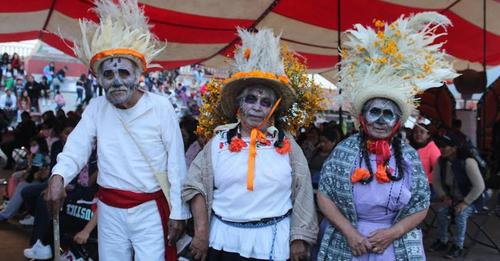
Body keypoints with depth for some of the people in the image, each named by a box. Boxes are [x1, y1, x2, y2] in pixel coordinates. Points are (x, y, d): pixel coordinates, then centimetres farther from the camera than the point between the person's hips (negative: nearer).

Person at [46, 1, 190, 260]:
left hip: (150, 209, -3)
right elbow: (77, 147, -7)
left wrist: (178, 212, -8)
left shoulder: (160, 107, -10)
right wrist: (58, 176, -29)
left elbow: (176, 163, -8)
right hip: (110, 208, 4)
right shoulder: (96, 108, 1)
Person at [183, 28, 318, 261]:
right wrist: (201, 233, -5)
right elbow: (196, 186, 1)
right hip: (224, 241, 1)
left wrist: (299, 240, -1)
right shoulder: (220, 141, 1)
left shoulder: (287, 144, 1)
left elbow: (302, 194, 2)